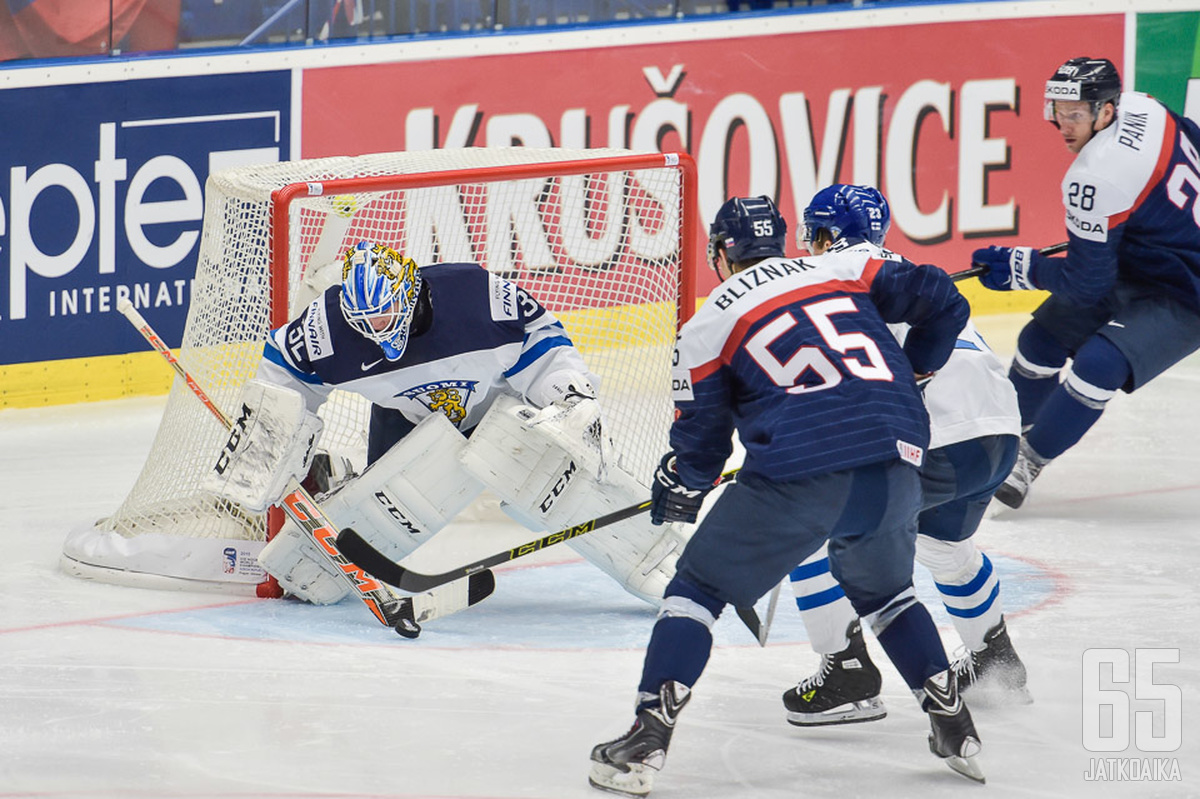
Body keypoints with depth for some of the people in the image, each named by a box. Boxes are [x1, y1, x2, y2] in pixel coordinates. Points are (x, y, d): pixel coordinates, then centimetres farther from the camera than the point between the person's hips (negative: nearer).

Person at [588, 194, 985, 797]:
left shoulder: (706, 327, 12)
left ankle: (648, 736, -1)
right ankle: (954, 726, 26)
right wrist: (910, 375, 32)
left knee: (699, 585, 11)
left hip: (801, 474, -4)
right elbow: (942, 302, 15)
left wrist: (677, 491, 35)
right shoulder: (847, 268, 20)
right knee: (881, 588, 31)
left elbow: (700, 442, 14)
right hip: (896, 464, 4)